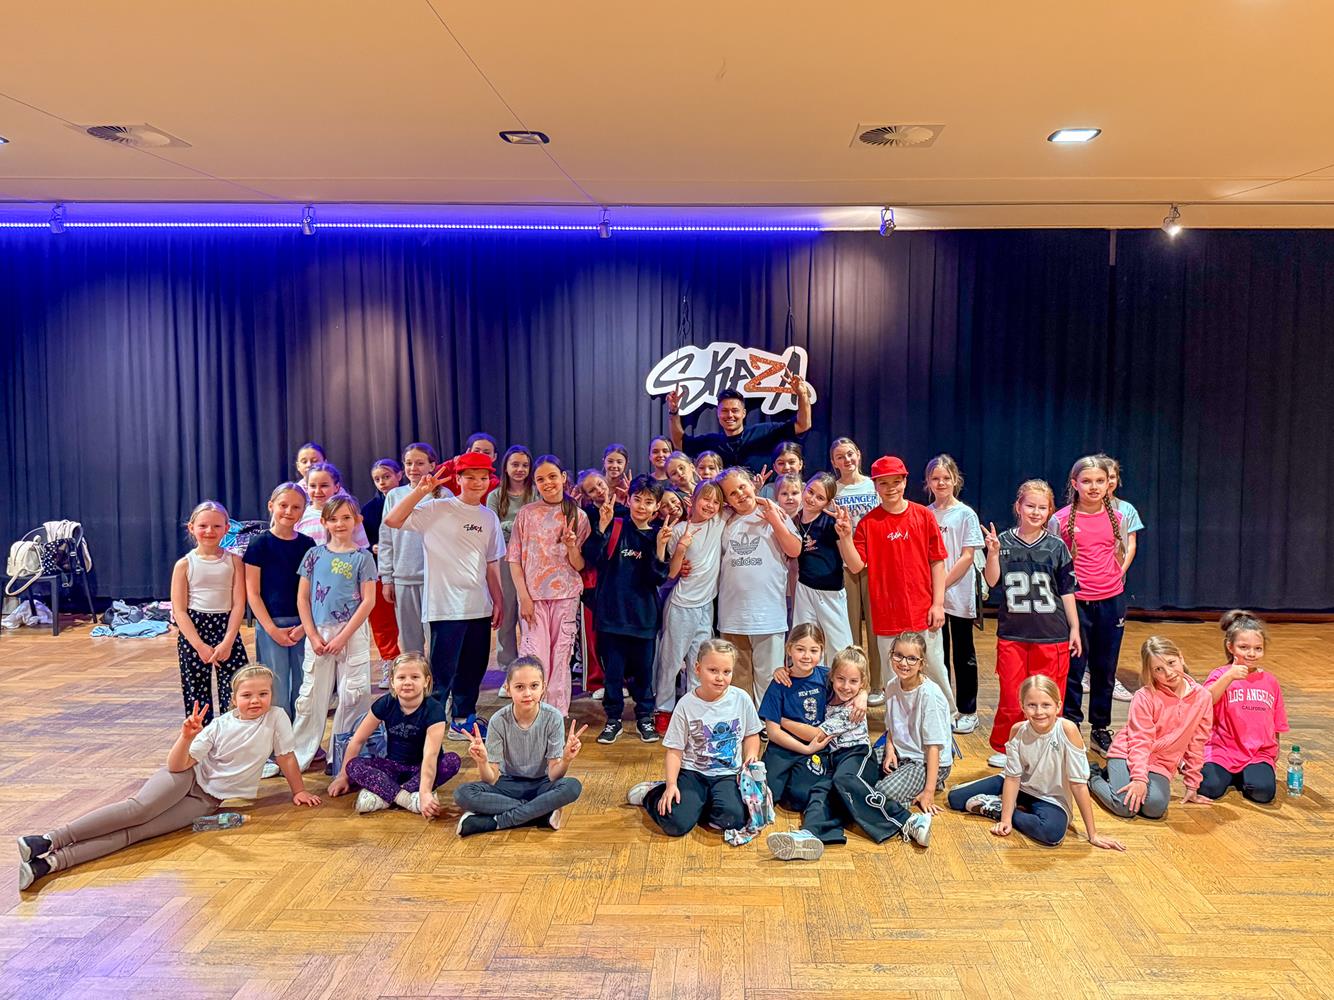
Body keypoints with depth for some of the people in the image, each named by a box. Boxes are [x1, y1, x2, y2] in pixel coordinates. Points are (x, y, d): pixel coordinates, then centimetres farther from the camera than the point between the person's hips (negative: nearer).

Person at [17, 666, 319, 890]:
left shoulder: (276, 717, -11)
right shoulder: (220, 724, -9)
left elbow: (286, 757, 2)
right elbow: (177, 765, -12)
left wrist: (299, 790, 9)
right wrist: (187, 737, -30)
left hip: (207, 800, 0)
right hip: (187, 775, 0)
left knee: (136, 832, -20)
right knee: (139, 807, -29)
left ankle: (51, 862, -33)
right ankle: (50, 840, -31)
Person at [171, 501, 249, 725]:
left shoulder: (234, 561, 1)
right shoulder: (184, 564, -1)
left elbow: (239, 604, -3)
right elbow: (179, 610, -5)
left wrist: (228, 642, -13)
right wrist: (200, 645, -13)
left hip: (227, 628, 0)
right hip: (193, 631, 0)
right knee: (197, 692, 7)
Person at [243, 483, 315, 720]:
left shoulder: (308, 545, 5)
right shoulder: (259, 544, -3)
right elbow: (252, 593, -5)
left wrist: (305, 626, -7)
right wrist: (272, 629, -11)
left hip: (303, 625, 3)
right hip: (270, 625, -3)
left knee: (303, 687, 8)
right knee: (276, 689, 0)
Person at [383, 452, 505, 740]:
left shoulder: (489, 517, 10)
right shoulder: (436, 509, -6)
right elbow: (391, 520, -16)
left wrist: (498, 599, 12)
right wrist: (421, 490, -18)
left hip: (479, 607, 6)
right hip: (446, 606, -6)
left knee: (473, 670, 15)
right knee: (442, 672, -2)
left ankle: (462, 722, 29)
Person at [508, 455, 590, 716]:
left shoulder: (578, 516, 3)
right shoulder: (527, 514, 1)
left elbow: (580, 566, 1)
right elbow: (514, 559, 1)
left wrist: (571, 546, -19)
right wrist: (524, 596, -7)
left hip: (566, 596, 1)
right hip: (533, 596, -1)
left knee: (561, 659, 6)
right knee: (535, 659, -6)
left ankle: (558, 718, 16)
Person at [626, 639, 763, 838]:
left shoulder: (741, 699, -4)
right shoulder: (686, 704, -8)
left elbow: (751, 735, 11)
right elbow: (675, 751, -4)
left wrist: (751, 756, -8)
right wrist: (671, 785, -15)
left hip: (726, 775, 1)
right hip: (692, 772, -1)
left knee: (732, 819, -28)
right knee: (676, 824, -21)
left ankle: (699, 804, 4)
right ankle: (652, 793, 13)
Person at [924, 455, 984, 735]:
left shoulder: (966, 514, -4)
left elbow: (967, 557, -9)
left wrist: (943, 584, -14)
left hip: (959, 595, -3)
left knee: (963, 654, 6)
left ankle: (968, 711, 17)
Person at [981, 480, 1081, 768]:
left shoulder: (1056, 547, 2)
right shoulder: (1004, 542, 0)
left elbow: (1067, 591, 7)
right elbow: (992, 580, -9)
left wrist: (1074, 628, 6)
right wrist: (992, 553, -24)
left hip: (1052, 635, 1)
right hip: (1012, 634, -1)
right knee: (1011, 698, 4)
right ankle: (1002, 748, 22)